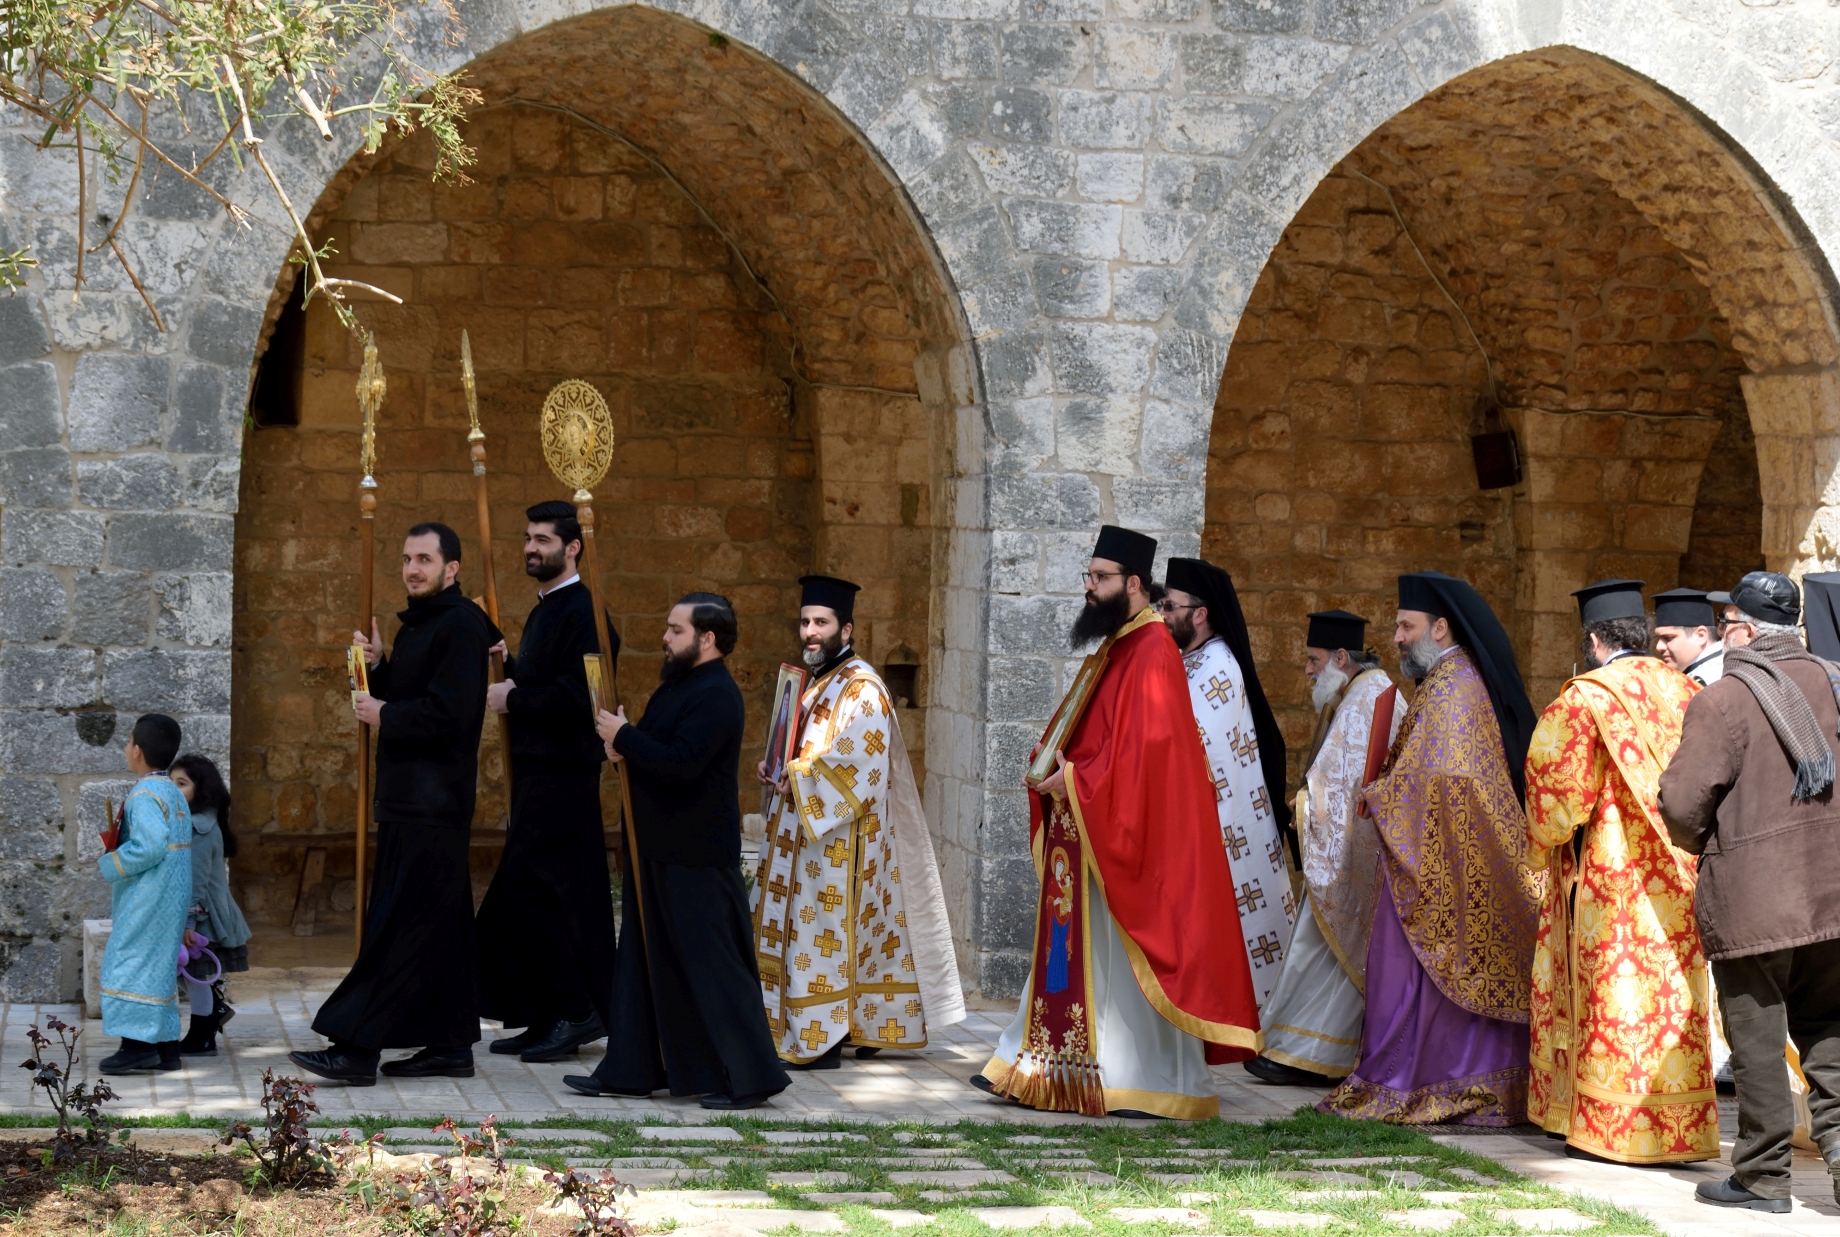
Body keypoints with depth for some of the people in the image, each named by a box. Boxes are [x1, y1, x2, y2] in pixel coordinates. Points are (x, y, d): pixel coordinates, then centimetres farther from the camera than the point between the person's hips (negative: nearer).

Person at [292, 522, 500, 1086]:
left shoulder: (459, 626, -13)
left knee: (397, 927, -10)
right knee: (440, 927, 11)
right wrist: (376, 666, 4)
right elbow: (399, 702, 22)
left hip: (431, 806, -10)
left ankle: (356, 1047, -11)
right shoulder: (416, 626, 19)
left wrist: (385, 715, -11)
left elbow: (449, 713, -22)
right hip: (410, 800, 10)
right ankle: (451, 1045, 15)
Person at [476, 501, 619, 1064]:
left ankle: (573, 1011, -4)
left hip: (562, 778, -10)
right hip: (537, 771, 10)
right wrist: (508, 667, 6)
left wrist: (511, 698, -15)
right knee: (560, 896, 11)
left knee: (524, 895, -11)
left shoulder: (582, 612, -14)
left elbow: (575, 697, -23)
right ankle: (554, 1018, 16)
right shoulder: (545, 610, 18)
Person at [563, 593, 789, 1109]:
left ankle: (750, 1077, -2)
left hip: (697, 856, -11)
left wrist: (624, 736, -17)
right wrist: (626, 747, 0)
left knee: (712, 965, -7)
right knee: (646, 958, 14)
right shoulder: (679, 685, 15)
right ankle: (631, 1069, 22)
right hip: (660, 850, 11)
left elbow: (681, 763, -28)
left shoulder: (715, 696, -18)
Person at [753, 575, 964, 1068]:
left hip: (837, 838, -10)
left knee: (824, 930, -7)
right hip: (806, 833, 10)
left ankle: (821, 1040, -3)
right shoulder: (817, 680, 15)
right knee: (802, 929, 12)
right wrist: (775, 768, 5)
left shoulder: (859, 687, -14)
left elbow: (858, 760, -23)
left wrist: (799, 780, -18)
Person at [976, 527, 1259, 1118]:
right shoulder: (1112, 647, 16)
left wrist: (1074, 781, -17)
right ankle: (1055, 1067, 16)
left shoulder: (1152, 652, -15)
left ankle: (1148, 1079, 1)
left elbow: (1147, 745, -23)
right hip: (1082, 835, 10)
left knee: (1125, 956, -5)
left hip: (1125, 836, -10)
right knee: (1072, 950, 11)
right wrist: (1050, 768, 3)